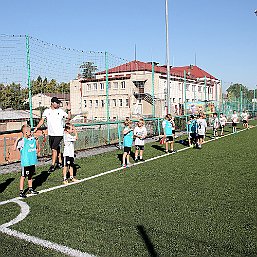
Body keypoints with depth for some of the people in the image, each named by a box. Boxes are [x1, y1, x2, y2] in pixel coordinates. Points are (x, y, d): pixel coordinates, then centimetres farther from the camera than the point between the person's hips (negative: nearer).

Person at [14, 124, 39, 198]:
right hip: (25, 162, -6)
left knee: (30, 176, 19)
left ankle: (30, 189, 32)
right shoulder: (22, 141, -15)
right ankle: (21, 192, 12)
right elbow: (15, 148, -26)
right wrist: (17, 140, -34)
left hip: (32, 161, 6)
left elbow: (37, 148, 21)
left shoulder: (33, 139, 4)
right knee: (23, 176, 3)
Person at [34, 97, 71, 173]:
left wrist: (69, 110, -12)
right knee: (56, 149, 13)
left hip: (59, 134, -3)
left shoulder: (60, 111, 0)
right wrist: (36, 128, -2)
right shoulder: (46, 111, 5)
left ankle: (52, 165, -4)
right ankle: (59, 162, 29)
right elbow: (42, 120, 7)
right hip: (51, 134, 3)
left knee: (54, 149, -10)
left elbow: (68, 118, 2)